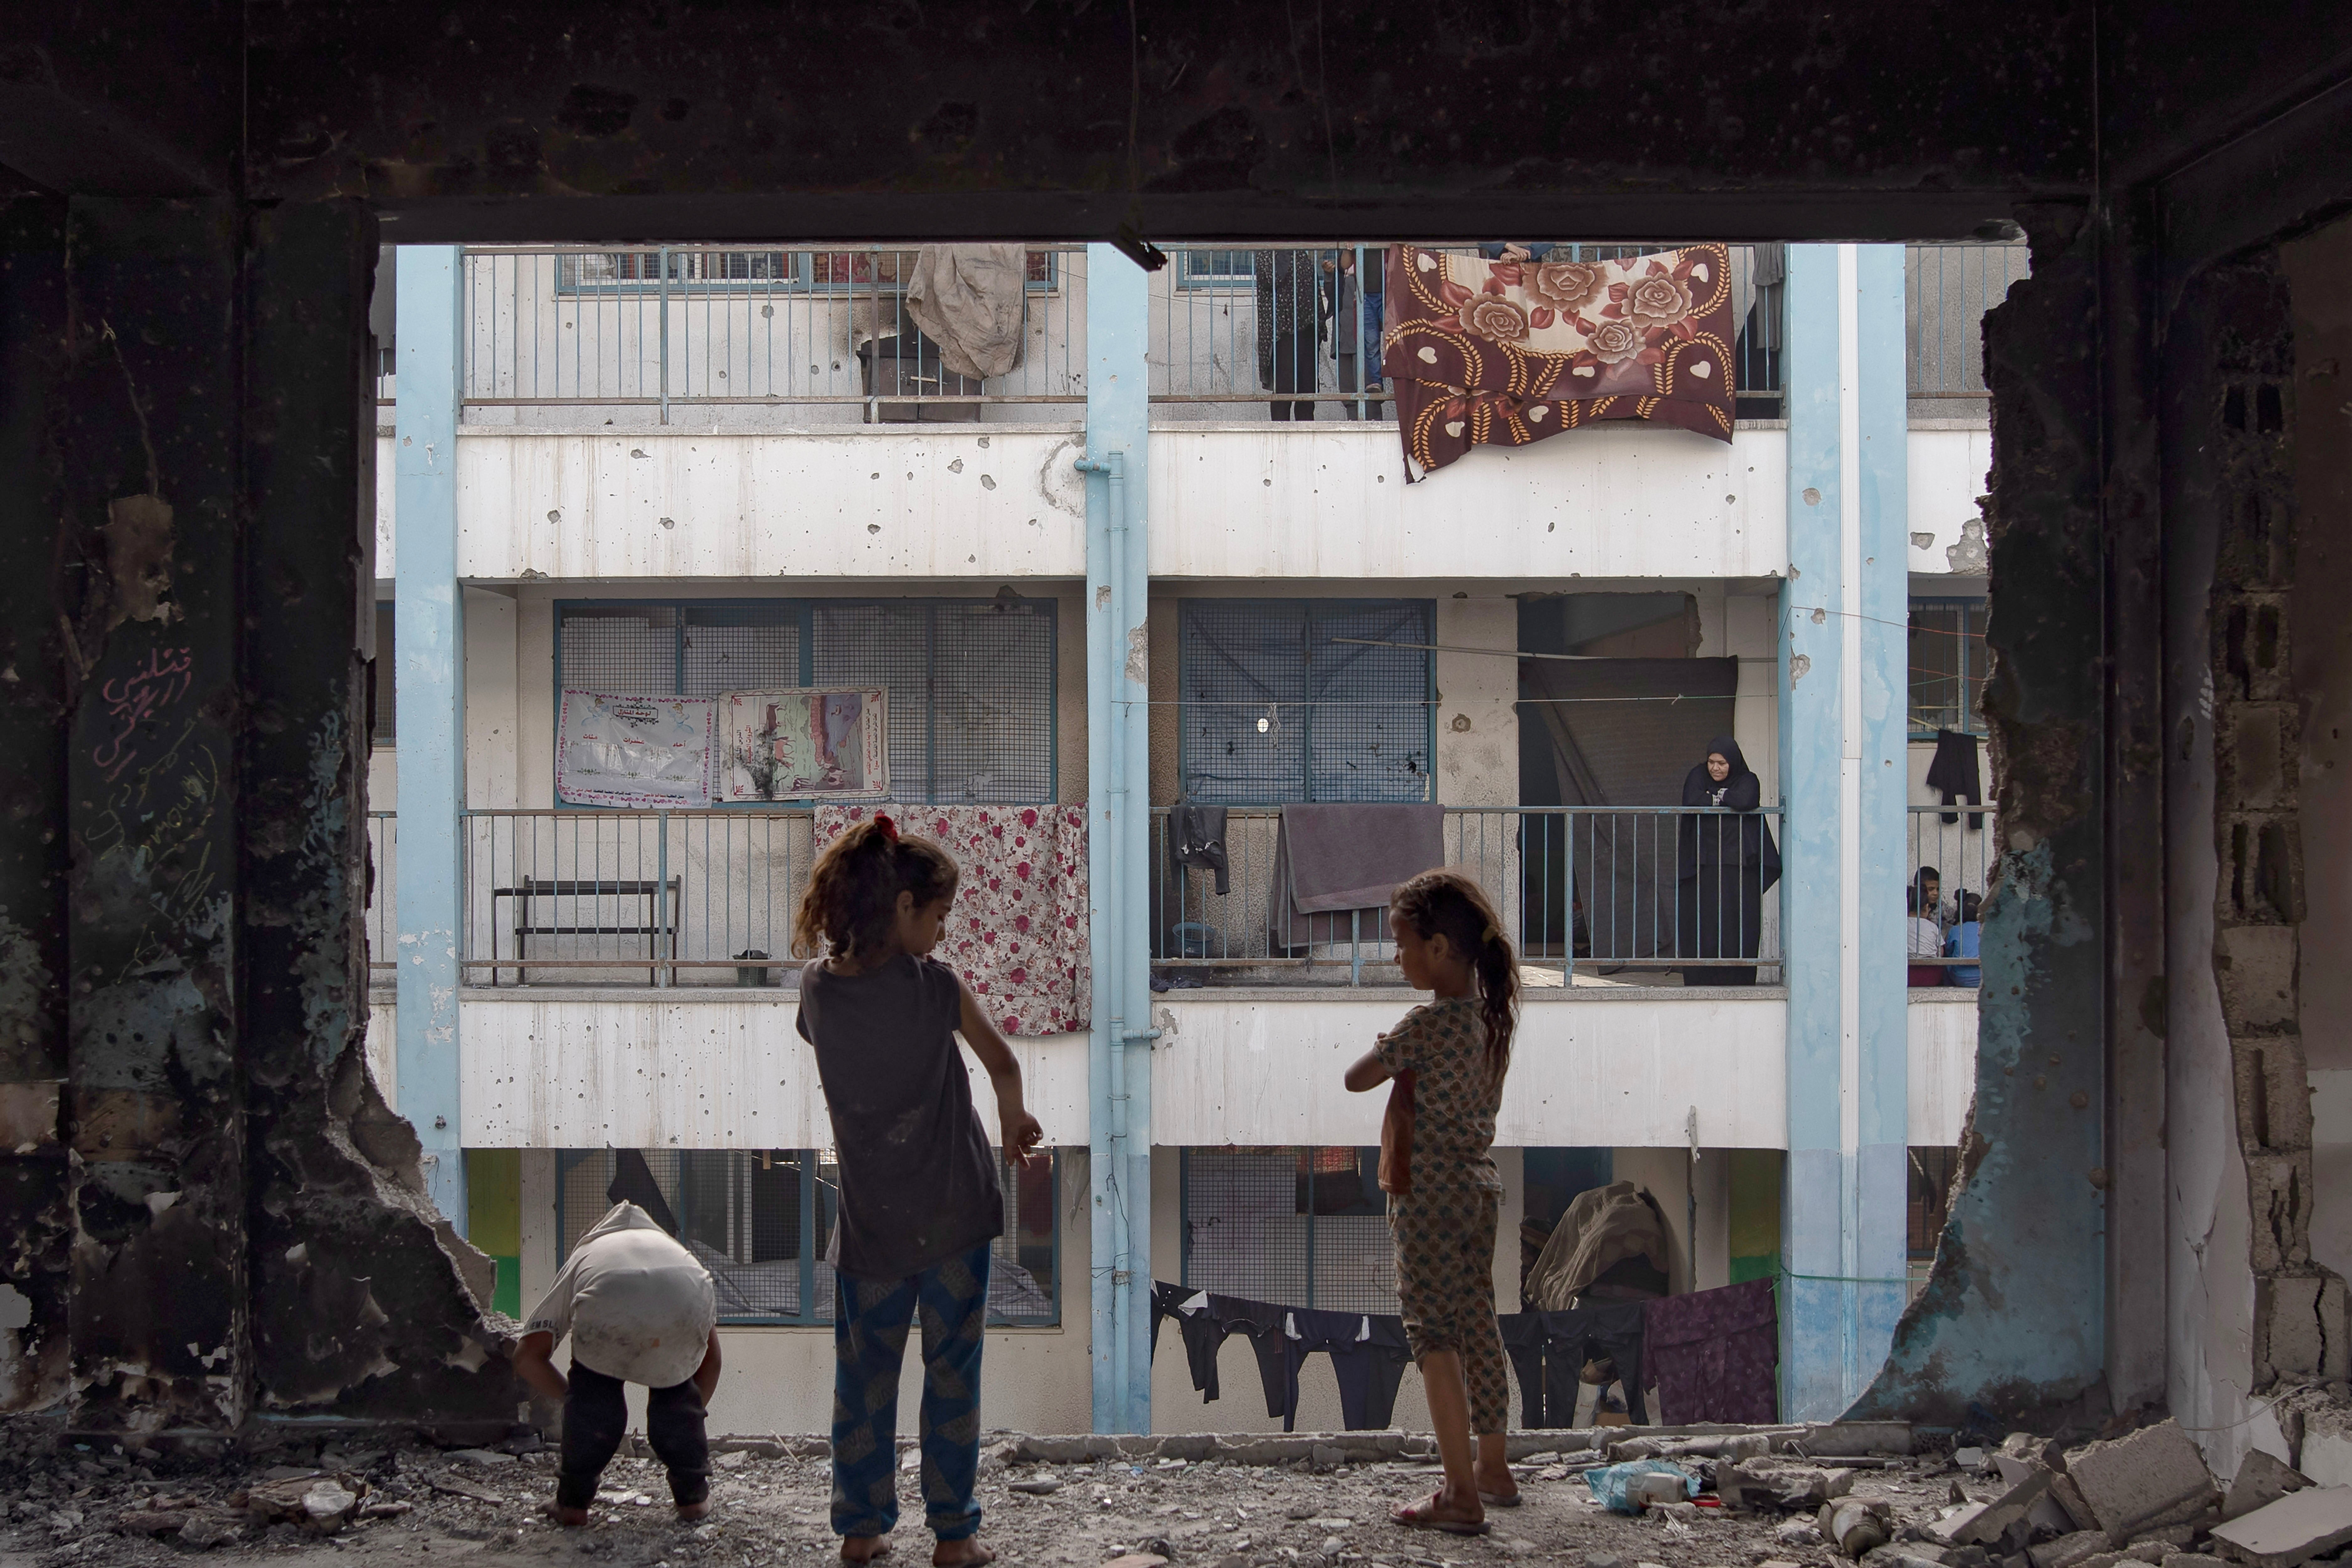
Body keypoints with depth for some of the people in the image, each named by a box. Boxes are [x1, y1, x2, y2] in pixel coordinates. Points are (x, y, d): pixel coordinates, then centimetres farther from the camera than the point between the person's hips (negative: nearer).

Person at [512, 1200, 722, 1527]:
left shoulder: (582, 1256, 42)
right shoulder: (677, 1251, 47)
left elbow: (528, 1358, 32)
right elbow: (711, 1358, 44)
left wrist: (574, 1399, 47)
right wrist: (690, 1416, 56)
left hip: (607, 1313, -2)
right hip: (686, 1307, 2)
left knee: (593, 1387, 28)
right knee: (677, 1383, 31)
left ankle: (573, 1500, 26)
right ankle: (693, 1494, 31)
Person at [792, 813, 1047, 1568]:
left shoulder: (819, 988, -6)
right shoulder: (934, 986, -15)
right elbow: (1003, 1064, -1)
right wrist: (1015, 1122, 16)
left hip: (871, 1224, 3)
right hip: (952, 1218, -3)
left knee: (864, 1378, 16)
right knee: (952, 1377, 9)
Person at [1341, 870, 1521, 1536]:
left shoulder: (1428, 1024, -19)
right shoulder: (1491, 1016, 5)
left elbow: (1355, 1080, -13)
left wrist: (1383, 1052, 6)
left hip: (1429, 1199, -8)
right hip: (1481, 1189, 8)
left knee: (1434, 1335, -4)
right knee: (1478, 1330, 17)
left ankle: (1462, 1495, -4)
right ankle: (1493, 1470, 28)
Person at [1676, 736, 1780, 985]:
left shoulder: (1748, 781, 4)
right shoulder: (1698, 777, 10)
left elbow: (1746, 801, -19)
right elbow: (1692, 803, -10)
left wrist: (1719, 797, -4)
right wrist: (1726, 801, -6)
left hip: (1739, 867, -1)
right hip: (1703, 868, 1)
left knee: (1738, 927, -4)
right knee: (1702, 927, -3)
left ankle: (1737, 981, 0)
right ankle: (1700, 984, -1)